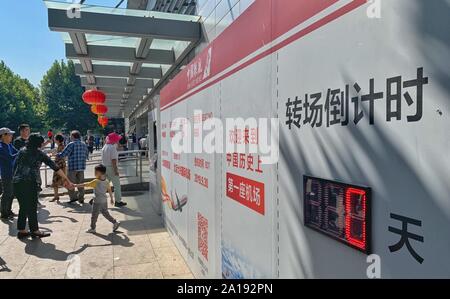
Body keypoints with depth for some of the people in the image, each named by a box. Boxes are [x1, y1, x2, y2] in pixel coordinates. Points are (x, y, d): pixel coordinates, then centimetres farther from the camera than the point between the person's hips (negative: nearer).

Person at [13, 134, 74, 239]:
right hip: (30, 183, -5)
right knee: (32, 208, 5)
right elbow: (55, 167, 2)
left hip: (17, 183, 5)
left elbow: (15, 166, 12)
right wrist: (68, 181, 2)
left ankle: (21, 230, 24)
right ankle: (34, 230, 15)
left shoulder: (22, 151, 16)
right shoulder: (39, 153, 4)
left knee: (23, 207, 16)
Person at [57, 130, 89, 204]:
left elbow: (63, 154, -12)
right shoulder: (84, 144, 8)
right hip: (82, 167, 6)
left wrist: (56, 155, 6)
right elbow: (87, 155, 15)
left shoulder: (71, 144, -10)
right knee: (80, 183, 12)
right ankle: (81, 198, 14)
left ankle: (73, 197, 2)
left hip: (73, 167, -6)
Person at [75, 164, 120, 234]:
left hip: (97, 202, -7)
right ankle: (115, 222, 14)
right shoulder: (107, 181, 1)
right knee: (105, 213, 19)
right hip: (104, 201, 7)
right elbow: (110, 191, 7)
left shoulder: (96, 182, -19)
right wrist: (112, 199, 17)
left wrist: (76, 185, -11)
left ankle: (92, 228, 18)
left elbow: (85, 185, -17)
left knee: (94, 215, 7)